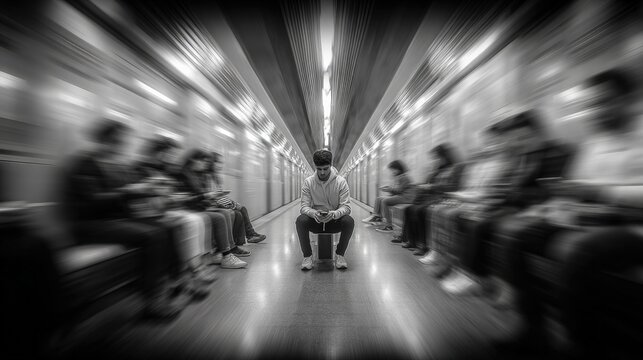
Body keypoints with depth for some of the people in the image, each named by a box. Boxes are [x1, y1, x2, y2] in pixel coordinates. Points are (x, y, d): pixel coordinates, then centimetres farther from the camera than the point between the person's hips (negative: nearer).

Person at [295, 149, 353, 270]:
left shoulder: (341, 181, -10)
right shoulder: (308, 182, -7)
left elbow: (346, 206, -15)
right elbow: (304, 206, -11)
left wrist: (334, 214, -37)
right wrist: (313, 213, -35)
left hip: (335, 220, 0)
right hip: (315, 220, 1)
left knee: (349, 221, -30)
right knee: (300, 220, -28)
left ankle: (340, 255, -6)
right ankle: (307, 256, -7)